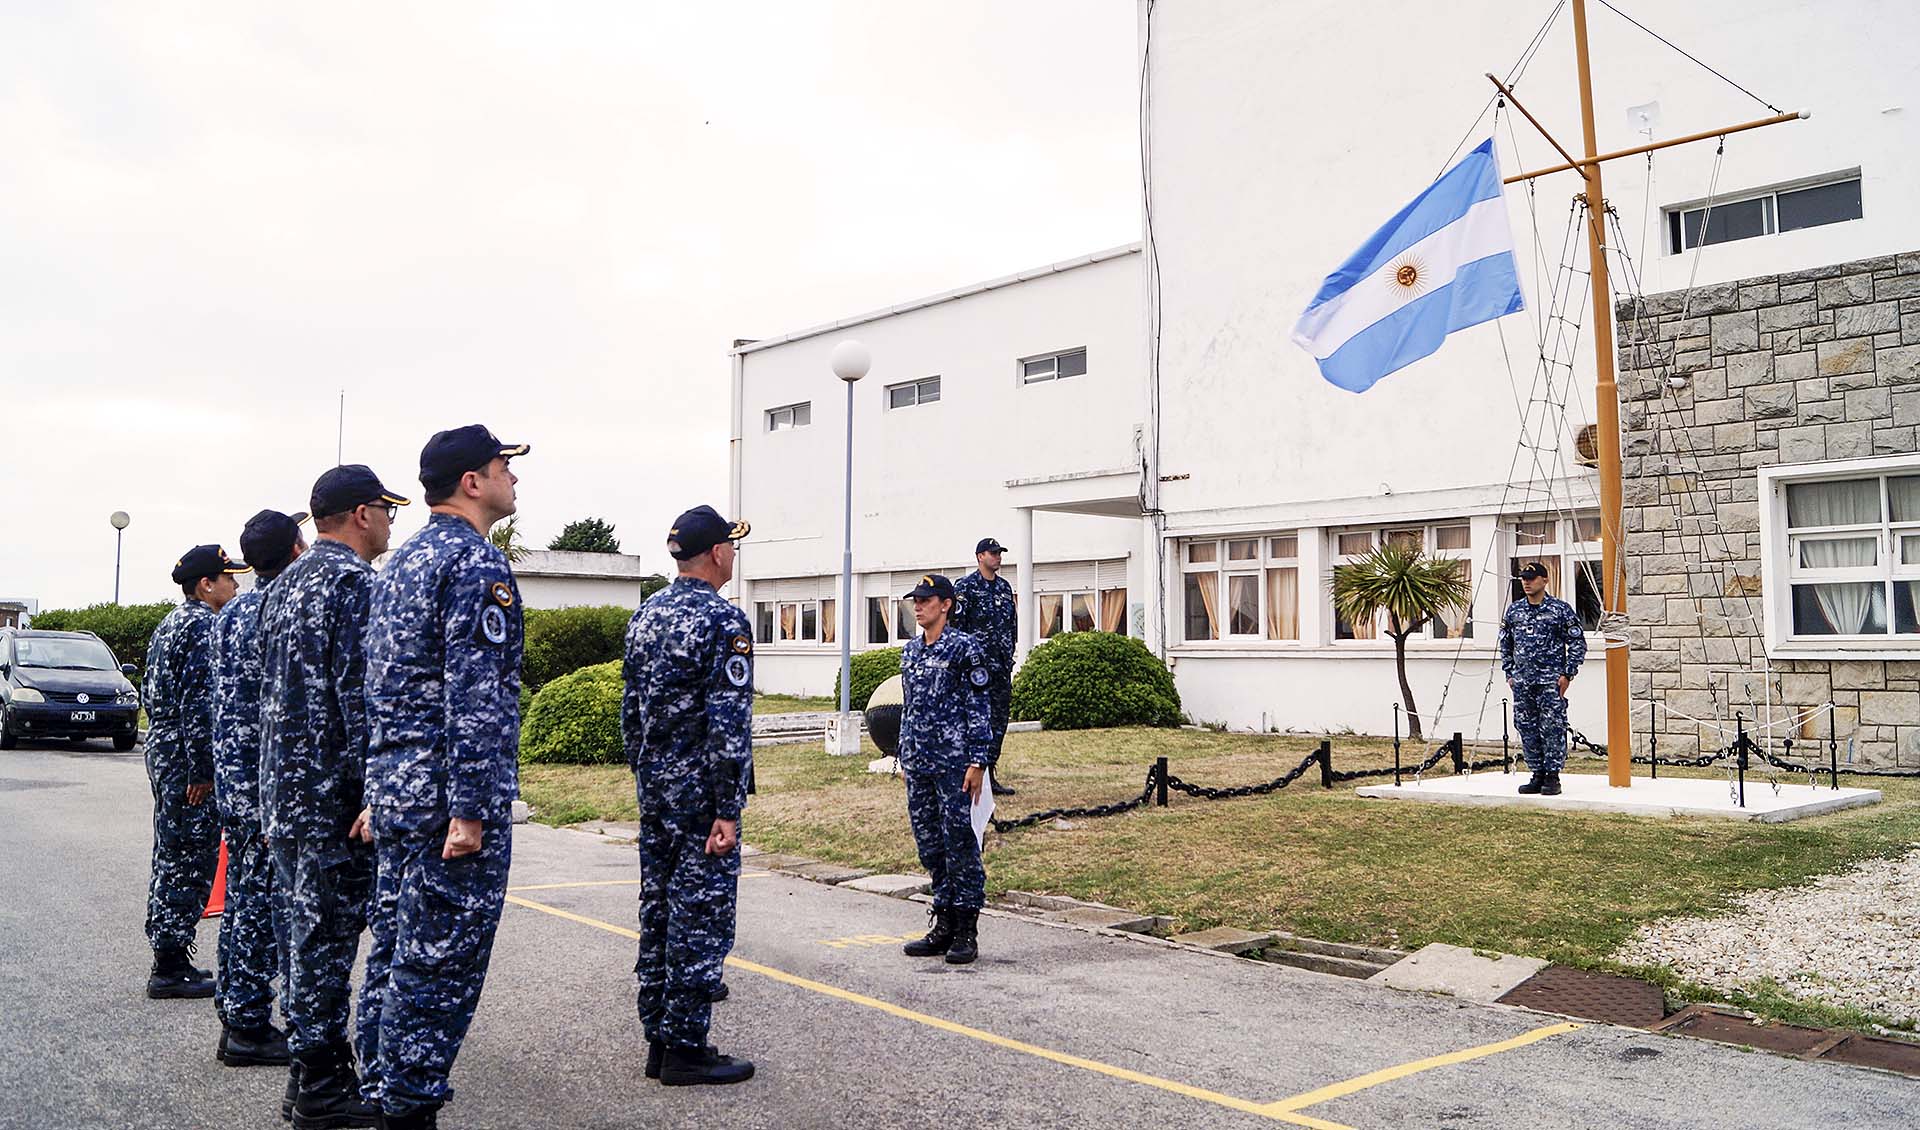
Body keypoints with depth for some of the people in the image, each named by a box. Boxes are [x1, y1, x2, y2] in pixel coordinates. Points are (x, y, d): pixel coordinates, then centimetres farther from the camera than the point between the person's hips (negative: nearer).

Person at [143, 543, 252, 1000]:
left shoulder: (167, 626, 16)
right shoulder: (203, 627, -15)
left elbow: (149, 693, 21)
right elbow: (199, 703, -21)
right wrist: (203, 771, -20)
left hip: (161, 752, 11)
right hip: (187, 760, -11)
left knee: (170, 859, 15)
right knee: (190, 862, -4)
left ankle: (167, 961, 23)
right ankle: (171, 968, 2)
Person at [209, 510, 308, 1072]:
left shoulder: (231, 612, 13)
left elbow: (222, 696, 18)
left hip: (230, 775, 9)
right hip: (268, 780, -9)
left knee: (241, 897, 16)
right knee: (264, 903, -2)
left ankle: (234, 1009, 25)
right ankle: (248, 1029, 5)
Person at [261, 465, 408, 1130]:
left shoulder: (284, 585, 16)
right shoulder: (356, 583, -14)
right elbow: (361, 698, -21)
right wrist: (376, 797, -20)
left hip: (282, 788, 9)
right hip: (333, 793, -9)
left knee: (307, 927, 15)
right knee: (330, 932, -2)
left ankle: (313, 1073, 24)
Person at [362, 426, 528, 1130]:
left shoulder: (401, 563, 17)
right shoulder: (477, 564, -14)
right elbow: (476, 698, -21)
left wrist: (379, 795, 23)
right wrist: (470, 810, -22)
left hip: (392, 788, 10)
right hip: (446, 796, -10)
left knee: (397, 950, 16)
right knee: (440, 962, -1)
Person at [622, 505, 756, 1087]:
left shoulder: (645, 615, 10)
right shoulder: (724, 621, -15)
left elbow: (630, 707, 14)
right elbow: (729, 722, -20)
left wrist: (644, 776, 21)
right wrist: (728, 810, -19)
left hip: (653, 785, 8)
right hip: (699, 791, -8)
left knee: (658, 908, 13)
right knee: (702, 914, 0)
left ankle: (659, 1040, 22)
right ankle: (687, 1049, 7)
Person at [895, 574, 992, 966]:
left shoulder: (964, 648, -7)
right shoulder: (910, 651, 14)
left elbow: (979, 708, -9)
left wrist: (977, 762, -14)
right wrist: (903, 758, 18)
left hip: (953, 764, -7)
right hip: (917, 765, 7)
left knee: (960, 844, -3)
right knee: (929, 846, 11)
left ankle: (967, 932, 5)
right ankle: (944, 925, 21)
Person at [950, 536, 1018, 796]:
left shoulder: (1005, 587, 16)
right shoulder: (965, 587, -5)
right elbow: (955, 624, -10)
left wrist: (1009, 655, 17)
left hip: (1002, 665, 7)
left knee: (999, 718, 9)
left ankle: (990, 773, 16)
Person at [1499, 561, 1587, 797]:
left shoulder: (1561, 609, -2)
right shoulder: (1513, 610, 11)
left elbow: (1578, 643, 0)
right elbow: (1505, 644, 20)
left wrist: (1567, 674, -6)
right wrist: (1509, 673, 13)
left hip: (1551, 680, -5)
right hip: (1522, 682, 5)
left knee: (1552, 729, -5)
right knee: (1527, 729, 6)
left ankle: (1552, 777, 2)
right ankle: (1538, 775, 16)